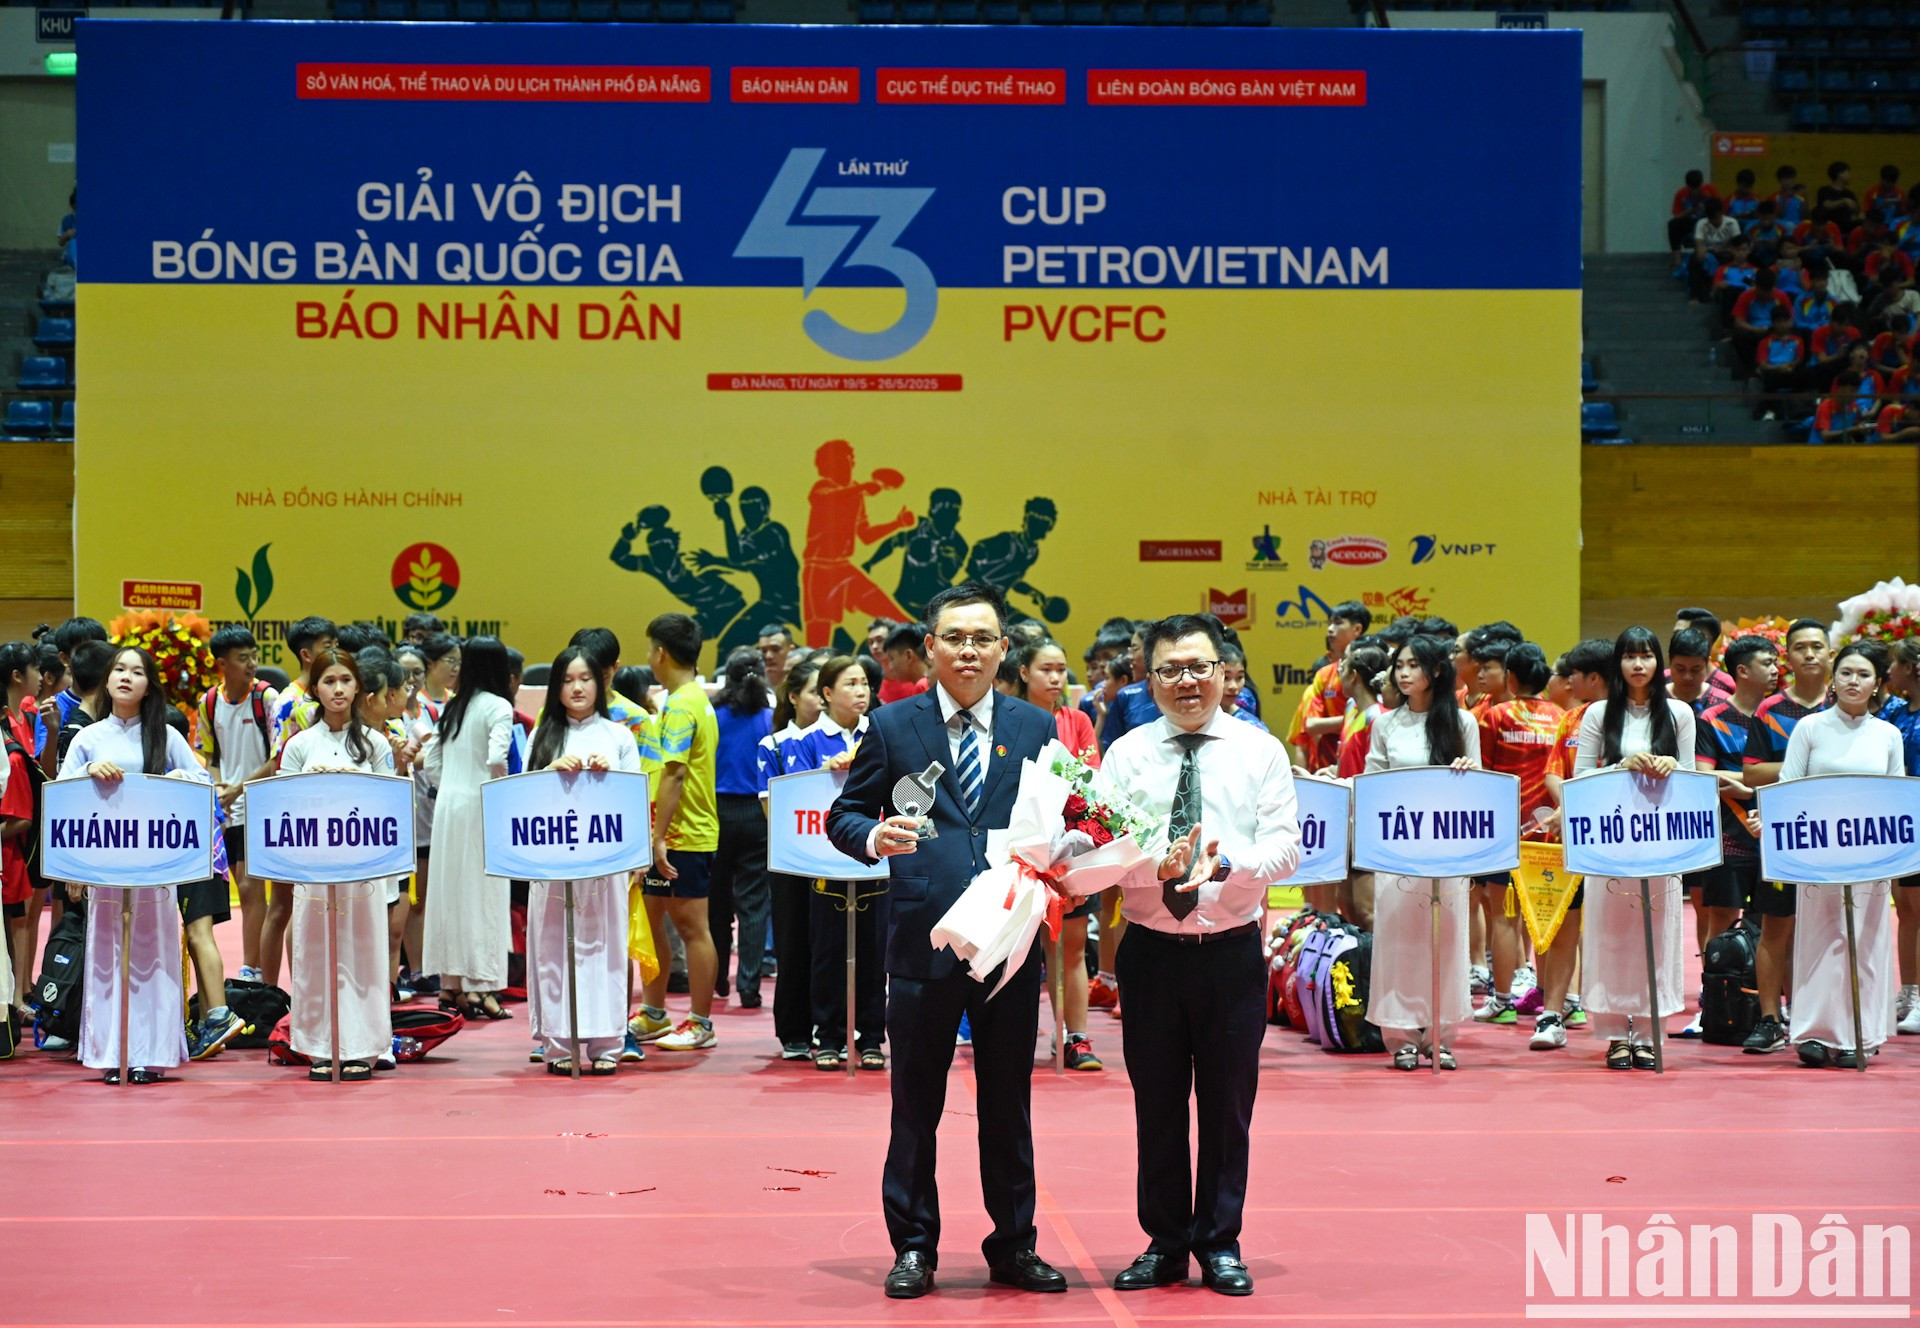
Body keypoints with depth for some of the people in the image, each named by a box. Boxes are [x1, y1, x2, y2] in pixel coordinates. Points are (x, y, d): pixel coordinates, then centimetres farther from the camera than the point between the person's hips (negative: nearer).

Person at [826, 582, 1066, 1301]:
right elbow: (845, 815, 6)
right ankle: (913, 1248, 16)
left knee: (1009, 1101, 10)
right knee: (915, 1104, 6)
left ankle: (1014, 1246, 21)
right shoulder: (891, 727, 4)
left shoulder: (1036, 728, 9)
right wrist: (875, 837, -15)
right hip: (923, 938, -1)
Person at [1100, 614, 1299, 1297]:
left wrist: (1226, 866, -25)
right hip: (1150, 951, 1)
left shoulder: (1260, 751, 3)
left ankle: (1221, 1244, 17)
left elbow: (1285, 845, -6)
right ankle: (1164, 1242, 19)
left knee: (1228, 1102, 5)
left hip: (1232, 951, -1)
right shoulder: (1126, 754, 4)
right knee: (1156, 1104, 8)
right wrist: (1156, 865, -25)